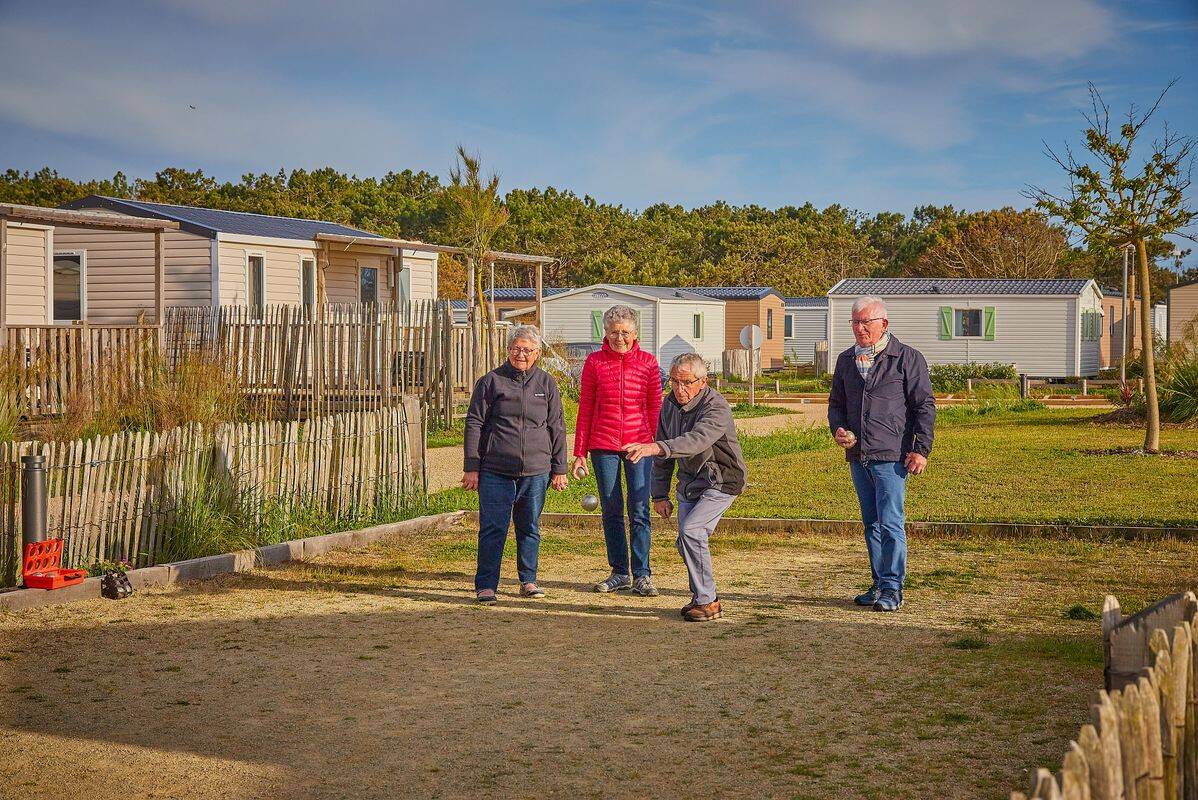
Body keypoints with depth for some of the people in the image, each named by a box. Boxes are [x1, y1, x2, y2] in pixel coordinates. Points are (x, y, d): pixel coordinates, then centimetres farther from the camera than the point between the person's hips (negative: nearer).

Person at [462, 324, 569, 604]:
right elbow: (474, 424, 2)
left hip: (536, 471, 3)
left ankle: (528, 581, 21)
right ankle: (486, 585, 1)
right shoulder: (491, 381, 2)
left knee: (530, 528, 10)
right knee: (493, 528, -4)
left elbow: (557, 428, 13)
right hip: (496, 471, -2)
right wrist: (472, 467, -3)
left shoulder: (546, 383, 10)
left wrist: (559, 469, 10)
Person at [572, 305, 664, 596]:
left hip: (639, 444, -1)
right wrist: (579, 452, 4)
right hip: (603, 444, 1)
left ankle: (642, 575, 4)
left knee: (639, 511, -3)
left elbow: (655, 408, 7)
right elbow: (585, 408, 6)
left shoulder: (648, 362, 2)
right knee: (611, 511, 7)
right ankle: (619, 573, 16)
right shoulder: (595, 362, 2)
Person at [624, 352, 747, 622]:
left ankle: (707, 602, -12)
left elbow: (697, 440, -44)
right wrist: (660, 495, 6)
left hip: (721, 480, -7)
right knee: (685, 541, 5)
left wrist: (656, 447, -57)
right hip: (689, 480, 8)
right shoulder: (670, 405, -1)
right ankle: (702, 597, 25)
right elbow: (663, 457, 9)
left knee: (691, 531, -22)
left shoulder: (716, 407, -24)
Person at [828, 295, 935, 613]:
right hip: (857, 456, 6)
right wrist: (837, 429, 2)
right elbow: (836, 403, 24)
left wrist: (921, 449, -9)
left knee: (890, 523, -10)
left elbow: (925, 405, -2)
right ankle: (880, 583, 20)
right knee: (871, 524, 12)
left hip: (890, 455, -6)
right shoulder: (846, 360, 15)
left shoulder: (907, 358, -1)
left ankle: (893, 588, -5)